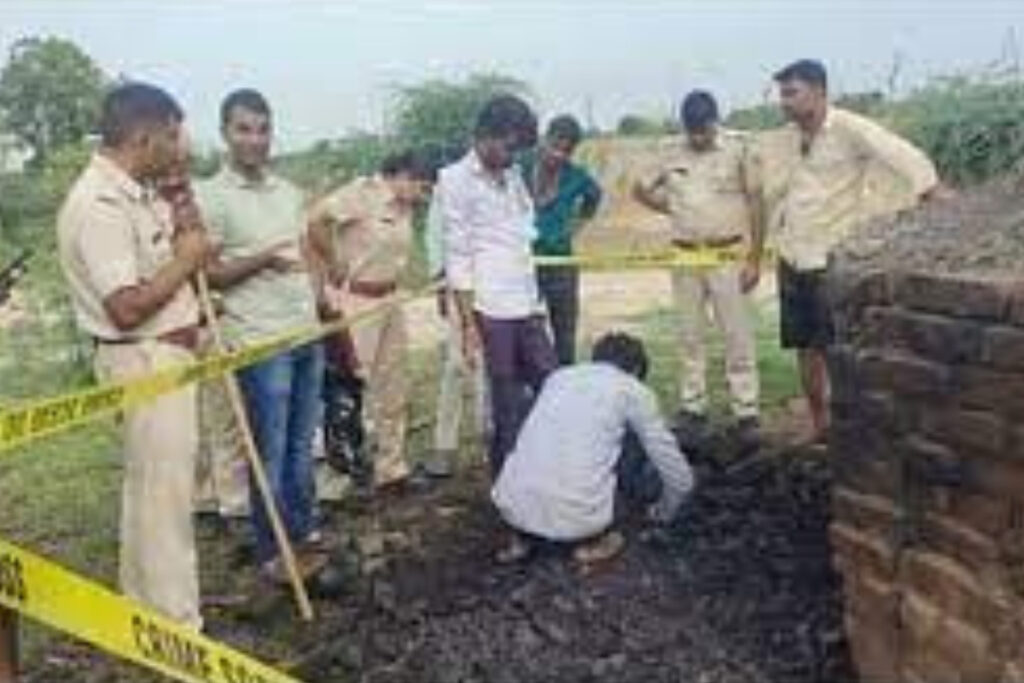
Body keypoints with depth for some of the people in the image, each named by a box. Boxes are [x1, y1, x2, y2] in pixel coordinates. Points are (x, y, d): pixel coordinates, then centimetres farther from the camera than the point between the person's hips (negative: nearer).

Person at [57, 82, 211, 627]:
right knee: (164, 494, -2)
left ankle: (145, 610, 34)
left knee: (150, 486, 19)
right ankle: (174, 629, 11)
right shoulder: (99, 204, -21)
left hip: (165, 355, 10)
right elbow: (127, 308, -27)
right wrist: (185, 260, -16)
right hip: (145, 361, -10)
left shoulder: (135, 194, 9)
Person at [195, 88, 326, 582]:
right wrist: (262, 260, -22)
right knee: (271, 451, 2)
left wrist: (322, 309, 11)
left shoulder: (289, 192, 12)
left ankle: (304, 533, 29)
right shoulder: (211, 197, -8)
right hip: (260, 342, -6)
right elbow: (204, 274, -10)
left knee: (302, 444, 15)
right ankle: (274, 553, 15)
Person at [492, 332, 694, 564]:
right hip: (576, 518, -4)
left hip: (513, 507, 5)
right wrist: (663, 513, 33)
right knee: (636, 438, 16)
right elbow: (679, 476, 12)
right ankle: (593, 540, 13)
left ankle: (521, 537, 21)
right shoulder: (634, 390, 10)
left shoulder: (559, 376, 22)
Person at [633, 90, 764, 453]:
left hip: (728, 255, -3)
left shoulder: (738, 149, -4)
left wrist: (754, 258, -7)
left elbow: (756, 204, -4)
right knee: (689, 337, 10)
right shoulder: (672, 157, 5)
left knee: (738, 336, 0)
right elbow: (640, 189, 17)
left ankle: (746, 414, 6)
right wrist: (673, 208, 3)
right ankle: (692, 410, 20)